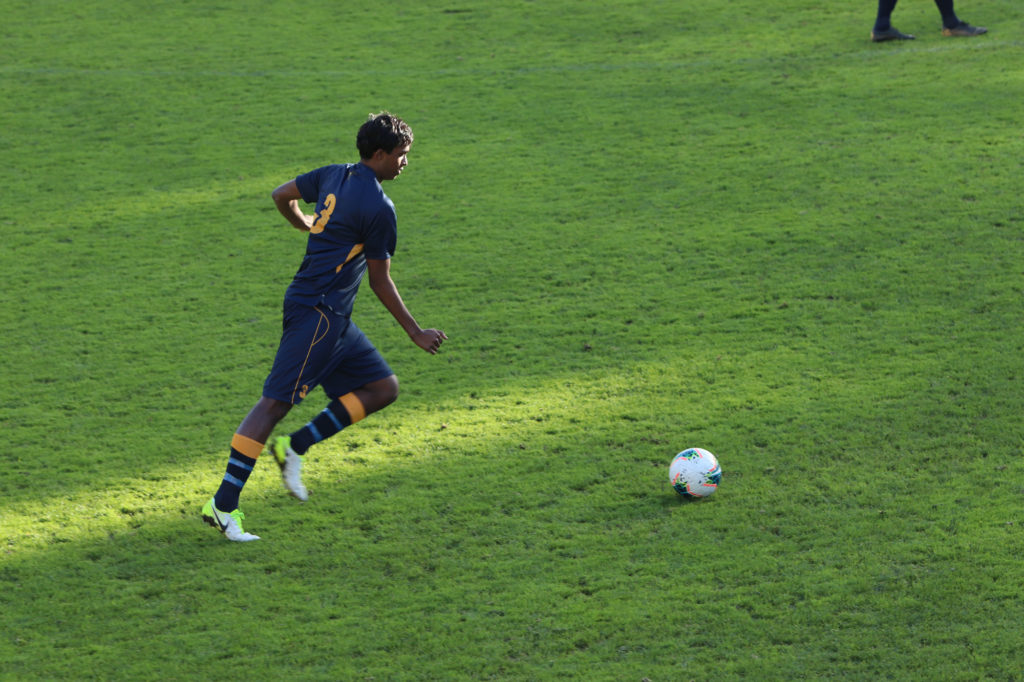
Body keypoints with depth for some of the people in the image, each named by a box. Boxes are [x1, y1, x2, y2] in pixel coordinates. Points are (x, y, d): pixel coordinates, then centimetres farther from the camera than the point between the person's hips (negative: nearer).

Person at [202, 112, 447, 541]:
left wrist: (309, 226, 41)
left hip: (334, 319, 10)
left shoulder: (334, 175, 11)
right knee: (276, 402, -11)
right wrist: (416, 333, 1)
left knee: (383, 388, 10)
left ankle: (293, 448, 9)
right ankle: (223, 505, -14)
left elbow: (281, 196, 22)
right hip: (317, 312, -10)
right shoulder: (378, 208, -13)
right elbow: (380, 282, -8)